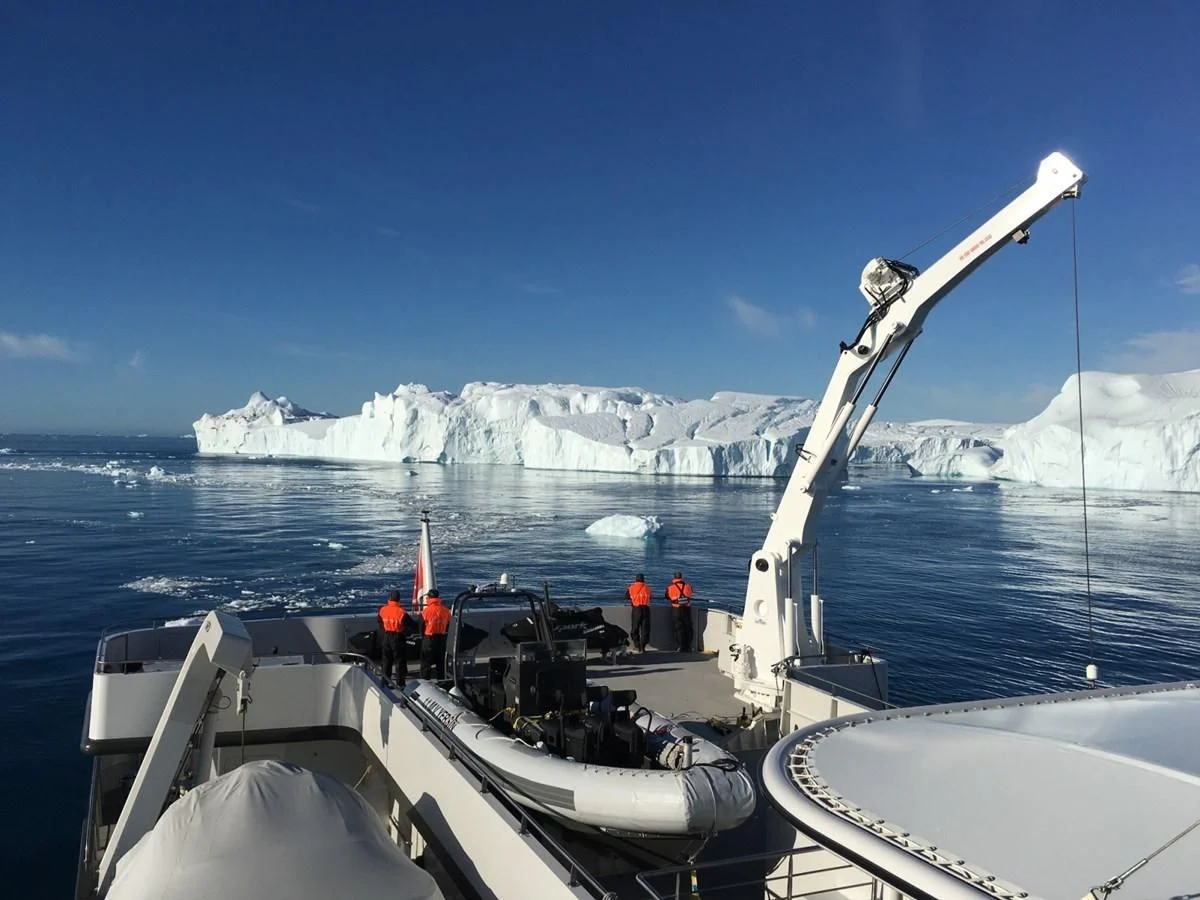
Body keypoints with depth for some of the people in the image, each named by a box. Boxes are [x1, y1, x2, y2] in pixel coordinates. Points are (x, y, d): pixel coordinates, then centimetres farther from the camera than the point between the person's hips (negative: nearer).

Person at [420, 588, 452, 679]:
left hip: (429, 639, -4)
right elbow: (447, 626, 9)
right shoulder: (445, 611, -1)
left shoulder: (426, 611, -15)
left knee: (426, 663, 5)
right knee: (441, 663, 15)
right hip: (442, 639, 4)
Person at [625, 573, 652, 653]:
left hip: (636, 609, -1)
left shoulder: (631, 587, 1)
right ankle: (642, 647, -2)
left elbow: (627, 597, 14)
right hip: (645, 609, 1)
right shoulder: (647, 588, 5)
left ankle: (637, 646, 10)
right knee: (645, 629, 4)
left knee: (635, 628, 12)